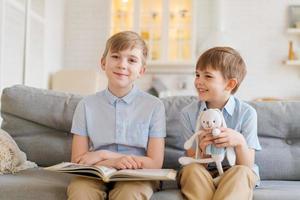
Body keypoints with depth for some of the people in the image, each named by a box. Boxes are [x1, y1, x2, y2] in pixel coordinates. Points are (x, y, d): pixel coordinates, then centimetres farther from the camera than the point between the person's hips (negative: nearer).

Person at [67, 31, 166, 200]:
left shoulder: (154, 106, 1)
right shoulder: (87, 105, 5)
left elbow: (155, 163, -3)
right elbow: (78, 161, 1)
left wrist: (103, 155, -9)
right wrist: (113, 162, -19)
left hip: (136, 177, -1)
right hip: (96, 176, 1)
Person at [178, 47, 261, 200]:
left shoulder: (246, 113, -7)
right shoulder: (188, 113, -3)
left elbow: (247, 166, -8)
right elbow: (193, 162, -3)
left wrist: (240, 142, -28)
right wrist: (202, 150, -26)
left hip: (234, 176, -1)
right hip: (200, 176, 1)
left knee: (241, 172, -33)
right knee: (192, 169, -31)